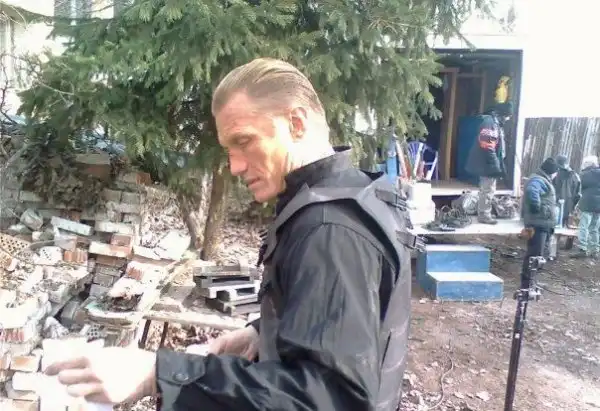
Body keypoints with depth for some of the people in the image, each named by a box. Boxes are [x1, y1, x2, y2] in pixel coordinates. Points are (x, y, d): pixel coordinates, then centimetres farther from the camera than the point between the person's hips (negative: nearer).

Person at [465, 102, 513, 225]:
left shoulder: (497, 123, 16)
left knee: (487, 190, 16)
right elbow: (487, 146, -23)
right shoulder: (489, 122, -16)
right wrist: (496, 165, -22)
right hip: (488, 164, -10)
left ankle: (484, 213, 24)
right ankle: (484, 215, 3)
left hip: (490, 164, 10)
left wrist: (499, 164, 20)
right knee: (488, 191, -4)